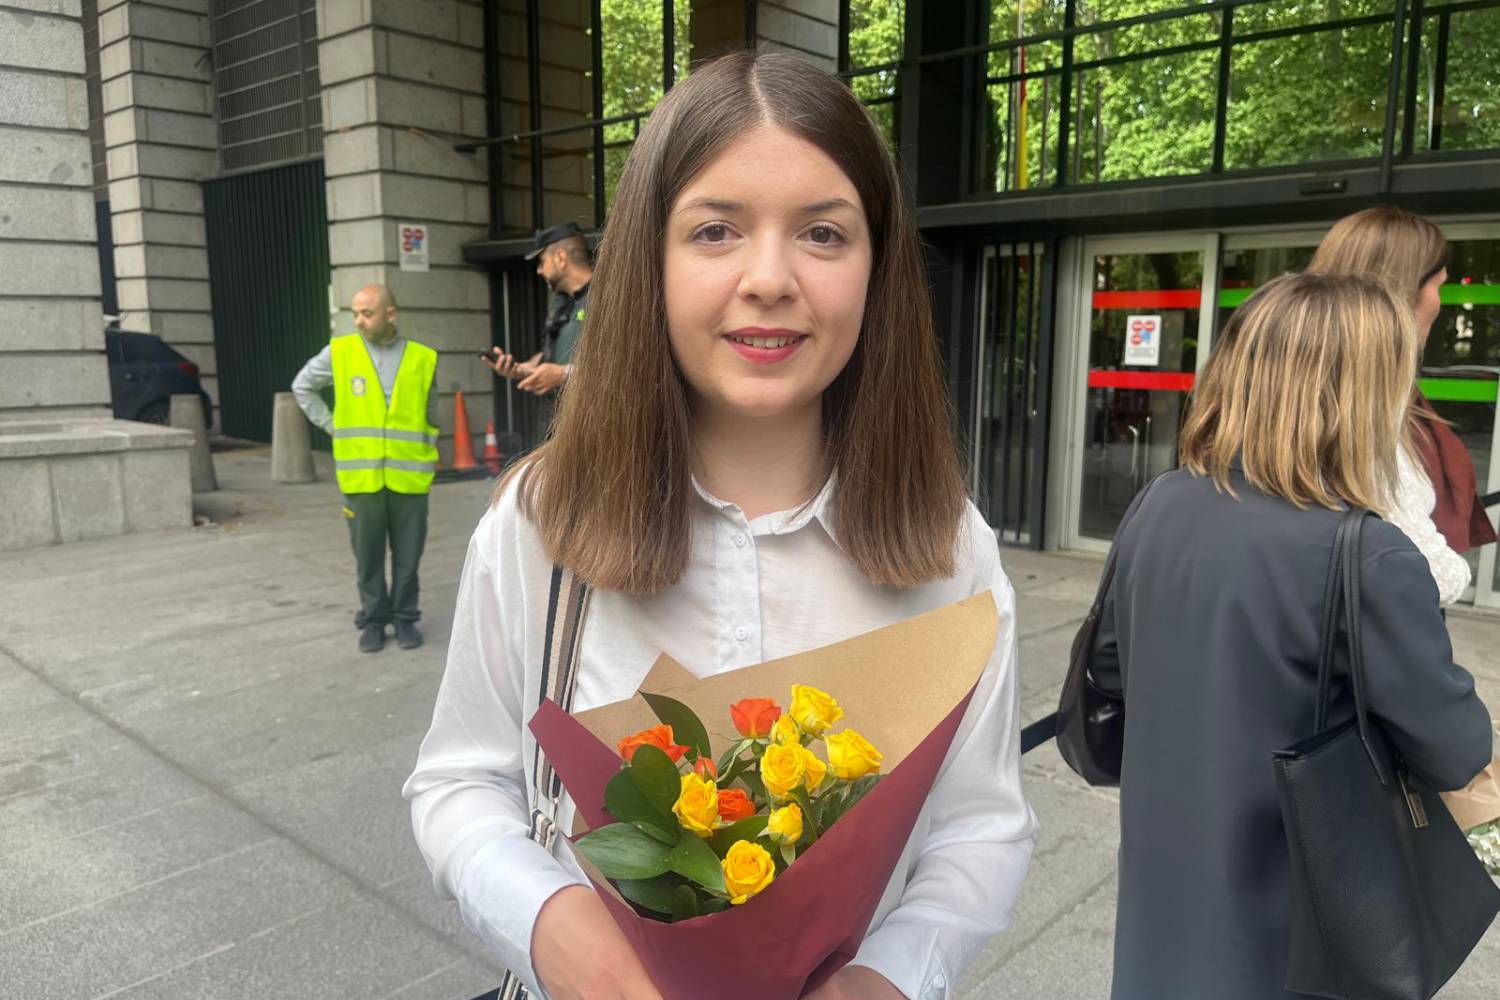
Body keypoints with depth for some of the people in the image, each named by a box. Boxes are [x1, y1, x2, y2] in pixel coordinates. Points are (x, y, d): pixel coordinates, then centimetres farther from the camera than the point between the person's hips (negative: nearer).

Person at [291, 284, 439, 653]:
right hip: (361, 476, 0)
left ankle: (405, 618, 21)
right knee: (368, 555, 8)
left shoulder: (423, 358, 3)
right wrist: (332, 426, 6)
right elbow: (302, 386, 15)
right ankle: (373, 619, 21)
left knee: (407, 555, 7)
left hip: (409, 477, 0)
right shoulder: (339, 351, 2)